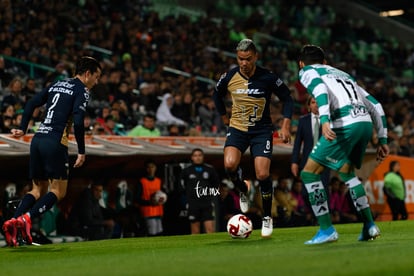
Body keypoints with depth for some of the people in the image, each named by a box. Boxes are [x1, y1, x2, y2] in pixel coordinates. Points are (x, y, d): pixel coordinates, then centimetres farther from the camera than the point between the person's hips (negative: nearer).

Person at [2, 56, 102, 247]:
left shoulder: (57, 85, 21)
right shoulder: (81, 91, -2)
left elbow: (31, 104, 17)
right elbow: (78, 122, -14)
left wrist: (23, 129, 22)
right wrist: (81, 152, -9)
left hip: (38, 139, 7)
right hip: (55, 143, -7)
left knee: (38, 190, 14)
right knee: (58, 191, -1)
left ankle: (12, 222, -5)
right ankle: (26, 218, -21)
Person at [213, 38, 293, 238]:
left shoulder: (268, 78, -13)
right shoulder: (229, 77, -7)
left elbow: (287, 99, -1)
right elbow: (217, 95, 15)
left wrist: (286, 125, -8)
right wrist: (224, 117, 13)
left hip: (262, 131, -1)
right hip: (237, 128, 1)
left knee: (263, 174, -12)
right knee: (230, 164, -26)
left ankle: (267, 217, 10)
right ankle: (243, 191, 9)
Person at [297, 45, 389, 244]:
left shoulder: (307, 71, 16)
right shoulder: (342, 74, 35)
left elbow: (320, 88, -10)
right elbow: (375, 105, 29)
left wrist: (324, 120, -24)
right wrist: (382, 140, 31)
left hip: (345, 123, -7)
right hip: (366, 122, 7)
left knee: (309, 172, 4)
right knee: (347, 172, 28)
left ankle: (326, 230, 1)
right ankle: (369, 226, 21)